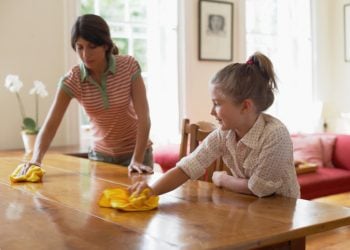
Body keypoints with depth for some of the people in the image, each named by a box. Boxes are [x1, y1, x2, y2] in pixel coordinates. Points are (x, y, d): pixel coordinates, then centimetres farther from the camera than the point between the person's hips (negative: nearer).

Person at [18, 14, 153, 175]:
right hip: (101, 154, 2)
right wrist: (35, 160, -36)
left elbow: (143, 117, -20)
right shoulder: (72, 80, -14)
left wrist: (137, 160, -29)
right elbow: (50, 125, -20)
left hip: (136, 151, -2)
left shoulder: (129, 67, -18)